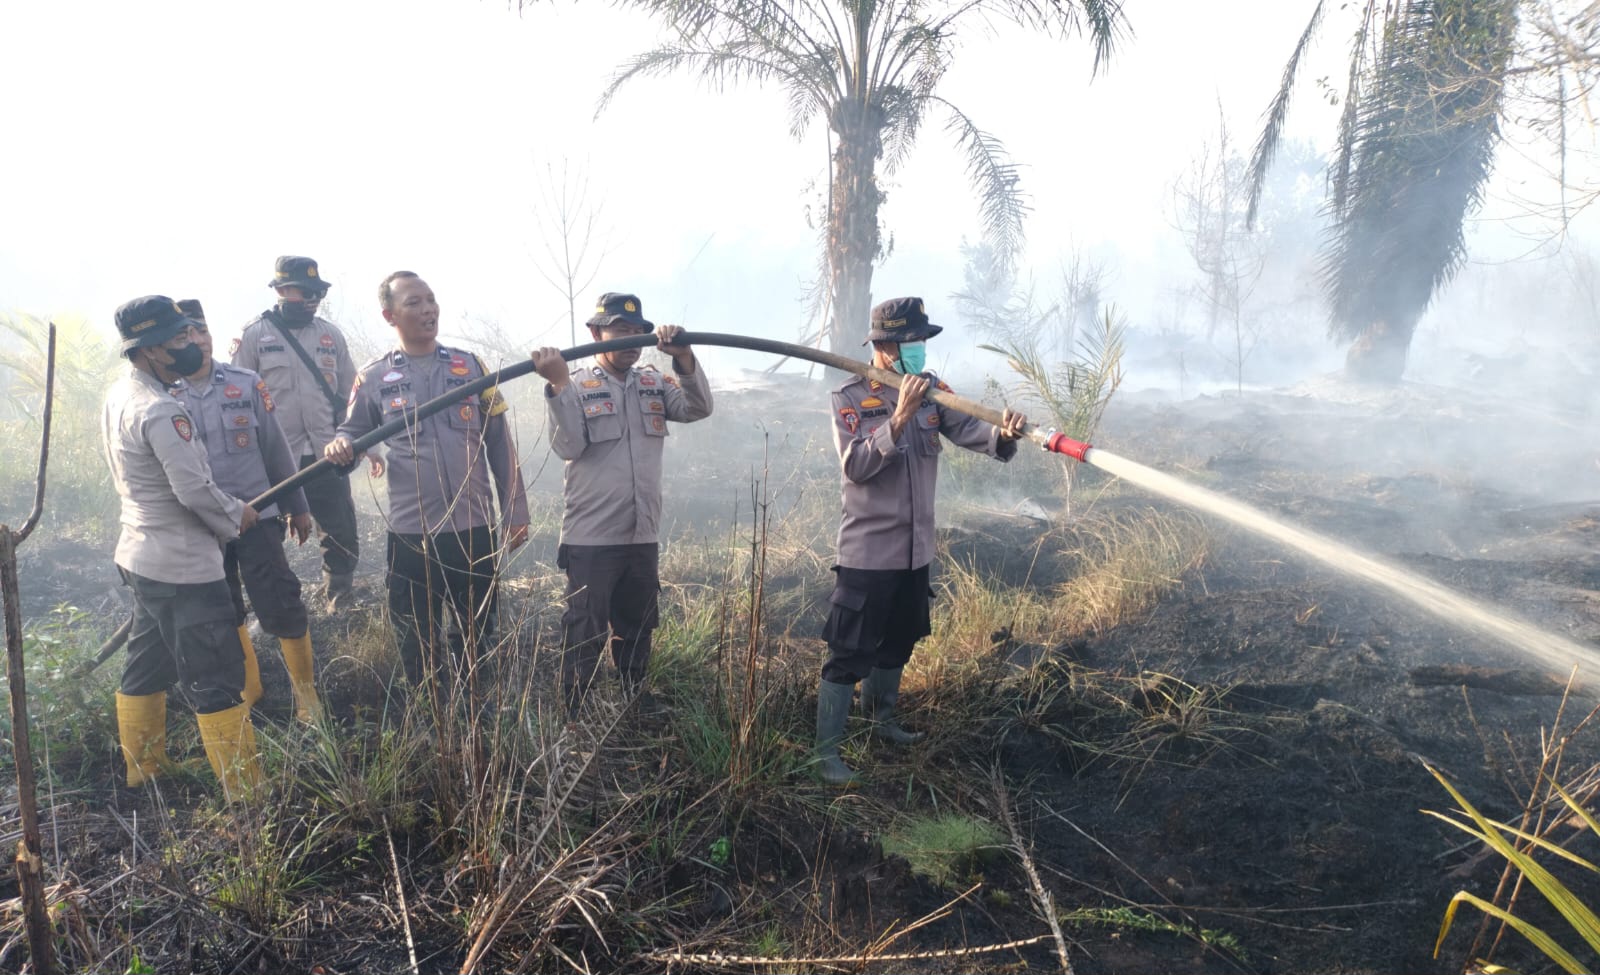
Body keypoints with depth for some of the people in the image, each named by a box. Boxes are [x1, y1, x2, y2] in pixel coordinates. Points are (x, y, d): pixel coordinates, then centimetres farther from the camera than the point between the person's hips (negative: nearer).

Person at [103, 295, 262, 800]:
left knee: (147, 664, 21)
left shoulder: (118, 395, 7)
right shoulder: (161, 411, -23)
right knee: (214, 678, -3)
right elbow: (195, 490, -25)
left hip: (142, 558, 10)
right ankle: (245, 789, 5)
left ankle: (142, 770, 37)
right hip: (182, 568, -10)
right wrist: (237, 516, -6)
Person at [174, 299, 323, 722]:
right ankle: (247, 686, 35)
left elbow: (276, 448, 2)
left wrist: (298, 507, 5)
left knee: (280, 606, -2)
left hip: (257, 515, -1)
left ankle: (305, 690, 16)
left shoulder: (246, 384, -4)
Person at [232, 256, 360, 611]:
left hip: (327, 456, 3)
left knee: (342, 539, 8)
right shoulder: (254, 335, -3)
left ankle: (339, 606, 26)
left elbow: (350, 393, 11)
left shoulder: (331, 335, 7)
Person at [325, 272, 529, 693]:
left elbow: (500, 442, 8)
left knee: (480, 636, 13)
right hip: (411, 533, -1)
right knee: (417, 643, 10)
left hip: (475, 527, 1)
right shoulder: (373, 378, 2)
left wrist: (515, 510, 5)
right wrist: (341, 445, -15)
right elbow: (353, 433, 10)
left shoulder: (469, 365, 6)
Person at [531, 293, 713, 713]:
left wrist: (683, 357, -20)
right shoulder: (577, 386, -4)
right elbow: (568, 446, -15)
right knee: (584, 637, 1)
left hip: (643, 537, 5)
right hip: (590, 539, -5)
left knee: (636, 633, 18)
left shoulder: (654, 384, 10)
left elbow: (699, 408, -5)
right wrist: (559, 384, -24)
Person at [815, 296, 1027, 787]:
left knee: (897, 643, 23)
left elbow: (970, 430, -10)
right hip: (867, 552, -6)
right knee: (849, 654, -3)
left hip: (915, 549, 6)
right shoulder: (849, 399, -12)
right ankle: (826, 752, 8)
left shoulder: (932, 392, 3)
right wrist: (899, 418, -35)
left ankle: (882, 720, 45)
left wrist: (1004, 433, -33)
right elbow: (857, 466, -24)